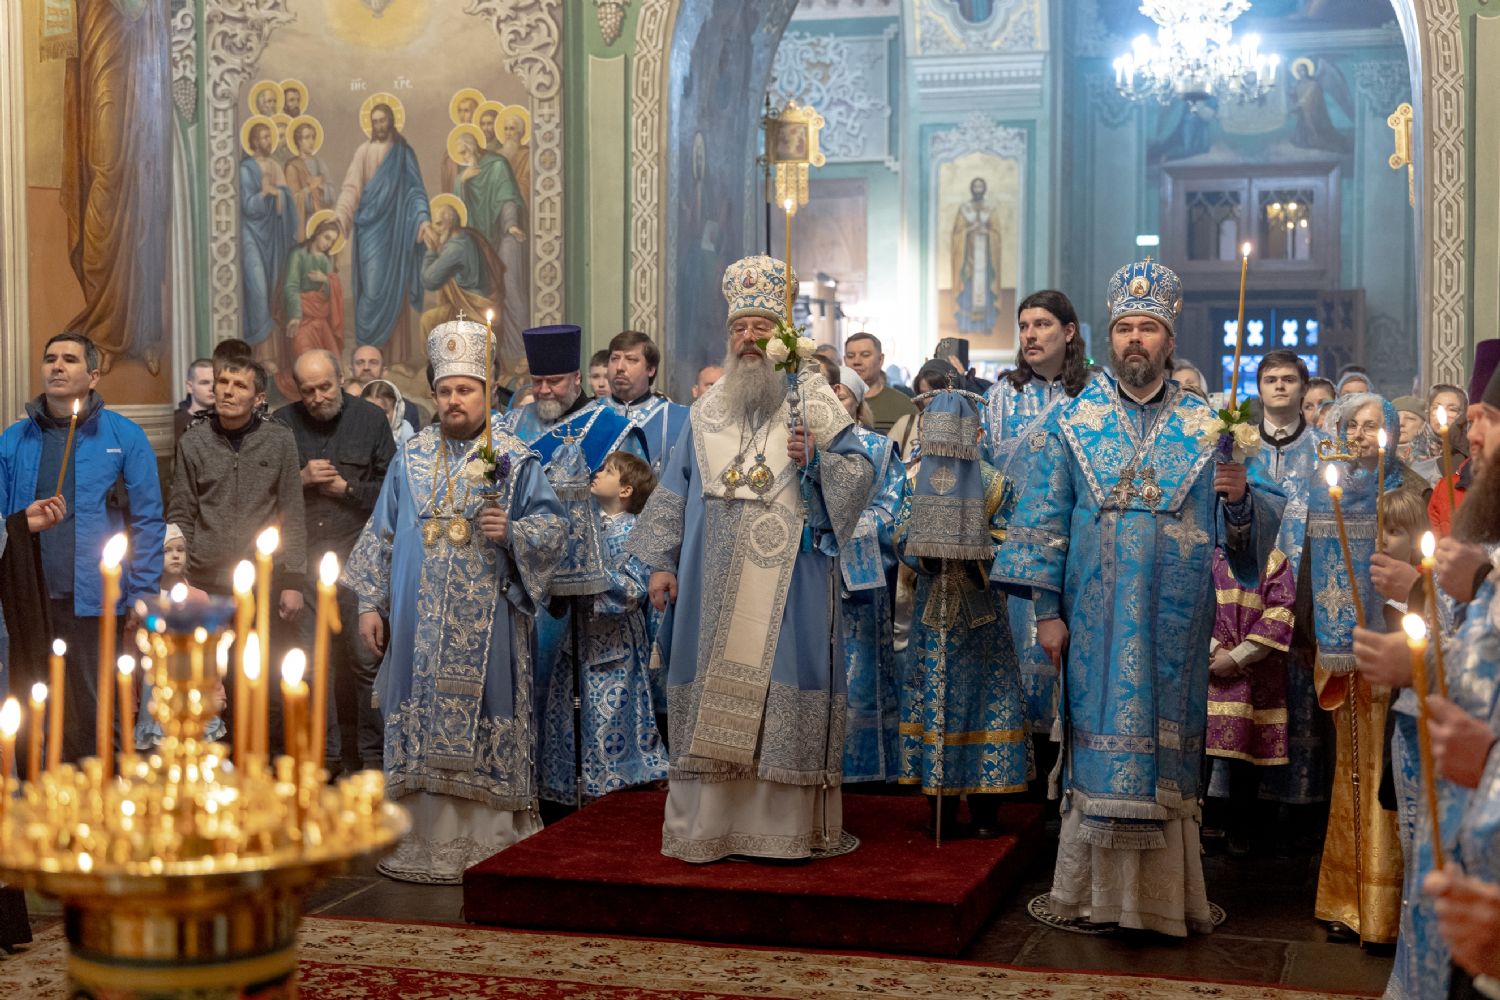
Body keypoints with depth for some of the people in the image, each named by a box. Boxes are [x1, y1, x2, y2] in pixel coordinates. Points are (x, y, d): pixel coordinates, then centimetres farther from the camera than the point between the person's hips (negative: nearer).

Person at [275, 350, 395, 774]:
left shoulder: (370, 418, 2)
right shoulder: (282, 423, 5)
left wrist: (347, 488, -10)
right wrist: (301, 479, -8)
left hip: (356, 554, -2)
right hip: (303, 558, 2)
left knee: (367, 657, -1)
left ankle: (373, 754, 9)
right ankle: (324, 751, 16)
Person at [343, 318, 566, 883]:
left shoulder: (515, 460, 3)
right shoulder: (410, 460, 12)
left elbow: (554, 526, -1)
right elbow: (381, 536, 13)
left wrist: (511, 532, -20)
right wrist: (371, 603, 7)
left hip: (486, 624, -3)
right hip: (418, 625, 3)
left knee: (483, 729, -3)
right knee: (420, 728, 3)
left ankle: (487, 847, 4)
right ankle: (422, 843, 11)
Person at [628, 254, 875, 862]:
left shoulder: (811, 400, 4)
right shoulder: (708, 412, 14)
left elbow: (860, 473, -1)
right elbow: (675, 491, 14)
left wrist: (816, 458, -19)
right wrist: (661, 561, 7)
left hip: (787, 581, -3)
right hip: (716, 582, 3)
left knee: (781, 685, -4)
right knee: (713, 691, 2)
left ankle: (785, 824, 3)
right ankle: (709, 826, 9)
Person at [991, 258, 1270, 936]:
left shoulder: (1205, 427, 7)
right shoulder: (1073, 423, 5)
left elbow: (1242, 532, 6)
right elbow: (1043, 521, 2)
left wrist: (1240, 497, -16)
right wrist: (1045, 609, -4)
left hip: (1175, 624, 1)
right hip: (1096, 619, 0)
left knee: (1166, 743, 3)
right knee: (1103, 744, 0)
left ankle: (1164, 890, 14)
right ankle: (1100, 890, 10)